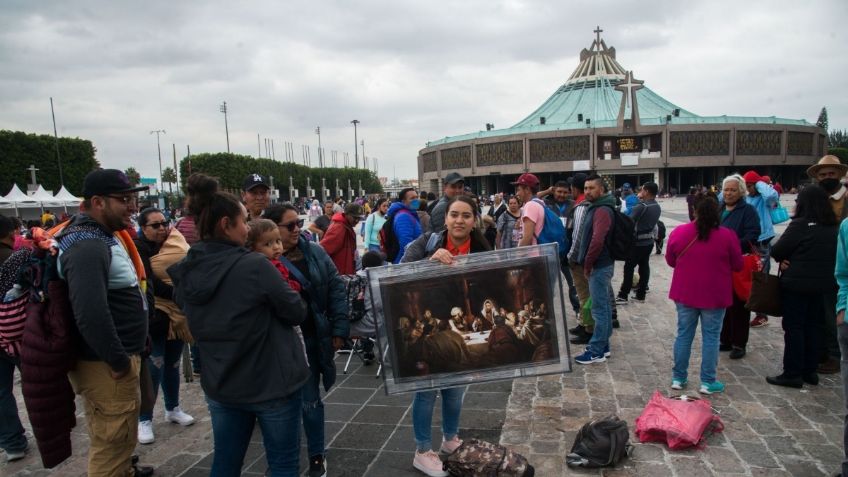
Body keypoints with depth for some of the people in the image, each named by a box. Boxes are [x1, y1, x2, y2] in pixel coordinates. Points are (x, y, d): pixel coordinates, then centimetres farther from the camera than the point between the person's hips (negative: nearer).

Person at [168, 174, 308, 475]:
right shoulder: (255, 266, -22)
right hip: (272, 383, -5)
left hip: (220, 385, 6)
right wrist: (281, 298, 8)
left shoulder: (186, 273, -3)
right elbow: (297, 313, -12)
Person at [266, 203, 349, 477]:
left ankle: (316, 453, 39)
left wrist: (340, 328, -3)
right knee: (310, 399, 5)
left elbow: (336, 289, 2)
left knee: (310, 398, 17)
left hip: (321, 336, 4)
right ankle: (316, 455, 27)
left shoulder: (316, 252, 1)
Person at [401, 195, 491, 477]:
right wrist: (431, 260, -36)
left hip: (461, 331, 4)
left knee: (455, 389, 19)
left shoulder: (482, 250, -5)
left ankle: (450, 439, 43)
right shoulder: (426, 242, -13)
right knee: (426, 390, 7)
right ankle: (422, 452, 25)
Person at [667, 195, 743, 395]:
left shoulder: (678, 232, -6)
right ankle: (707, 382, 13)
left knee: (684, 334, 12)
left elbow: (670, 261, 7)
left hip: (685, 293, 2)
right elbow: (737, 265, 0)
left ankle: (678, 378, 19)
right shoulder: (727, 236, -10)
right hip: (714, 296, -2)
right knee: (711, 337, 7)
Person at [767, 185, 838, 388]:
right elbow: (830, 254, 14)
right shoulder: (834, 227, 7)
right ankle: (810, 371, 22)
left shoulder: (800, 225, -16)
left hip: (796, 283, -7)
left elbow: (777, 251, -15)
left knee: (794, 327, 0)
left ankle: (792, 374, 4)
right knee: (813, 326, 14)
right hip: (823, 283, 7)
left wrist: (783, 259, 7)